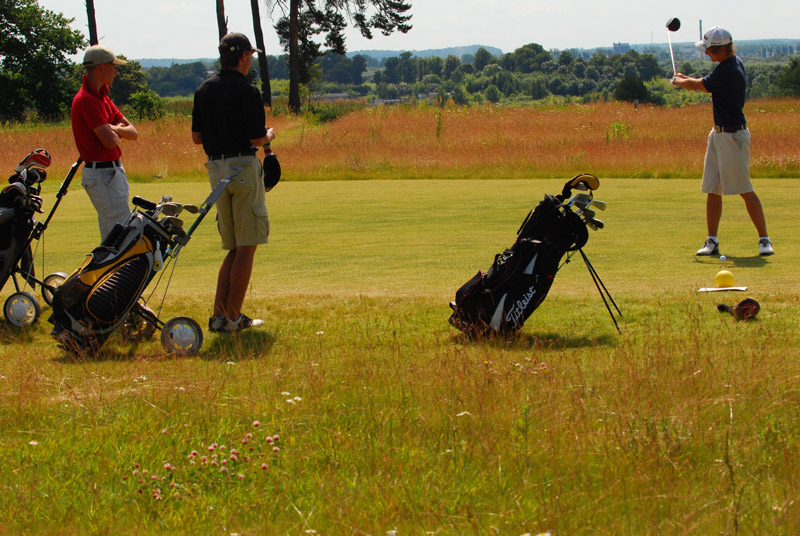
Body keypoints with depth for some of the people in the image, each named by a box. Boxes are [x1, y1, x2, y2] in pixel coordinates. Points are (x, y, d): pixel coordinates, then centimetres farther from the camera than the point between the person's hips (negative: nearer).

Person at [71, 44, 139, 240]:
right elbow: (110, 141, -24)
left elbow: (133, 133, 11)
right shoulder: (87, 100, -18)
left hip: (113, 171, 10)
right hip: (102, 175, -10)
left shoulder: (102, 97, 15)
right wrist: (118, 130, -1)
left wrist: (114, 128, -10)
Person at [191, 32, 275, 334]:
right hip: (243, 167, -7)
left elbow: (196, 137, 11)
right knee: (246, 247, 0)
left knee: (234, 248, 13)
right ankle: (233, 317, -1)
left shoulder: (204, 90, 9)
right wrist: (269, 135, 7)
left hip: (216, 169, 7)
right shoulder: (246, 91, -12)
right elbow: (257, 138, -14)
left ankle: (220, 314, 5)